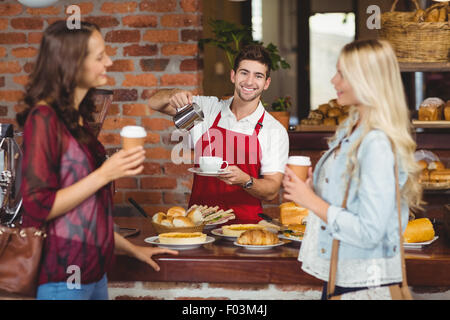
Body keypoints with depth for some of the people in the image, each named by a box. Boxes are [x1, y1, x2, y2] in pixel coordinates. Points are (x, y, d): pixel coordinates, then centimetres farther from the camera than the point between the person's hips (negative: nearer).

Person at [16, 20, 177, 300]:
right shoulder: (44, 118, -14)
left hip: (93, 271, 8)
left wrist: (130, 248, 21)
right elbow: (39, 206, -19)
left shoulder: (76, 117, 12)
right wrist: (105, 174, -19)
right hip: (60, 278, -8)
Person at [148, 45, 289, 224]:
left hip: (245, 223, -2)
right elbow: (154, 103, 11)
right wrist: (174, 95, -11)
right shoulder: (207, 109, 10)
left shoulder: (275, 130, 2)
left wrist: (245, 180, -21)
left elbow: (272, 191, 0)